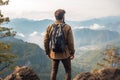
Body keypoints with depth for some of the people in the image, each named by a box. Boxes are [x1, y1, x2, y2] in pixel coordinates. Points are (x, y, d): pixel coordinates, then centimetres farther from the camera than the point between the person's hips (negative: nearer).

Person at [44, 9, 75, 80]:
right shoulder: (67, 28, -13)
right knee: (68, 71, 13)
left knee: (54, 71, 16)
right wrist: (72, 53, 1)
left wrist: (48, 52, 12)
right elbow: (71, 42, -12)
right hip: (65, 54, -3)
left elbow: (46, 41, 0)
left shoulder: (49, 27, -4)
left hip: (54, 54, 3)